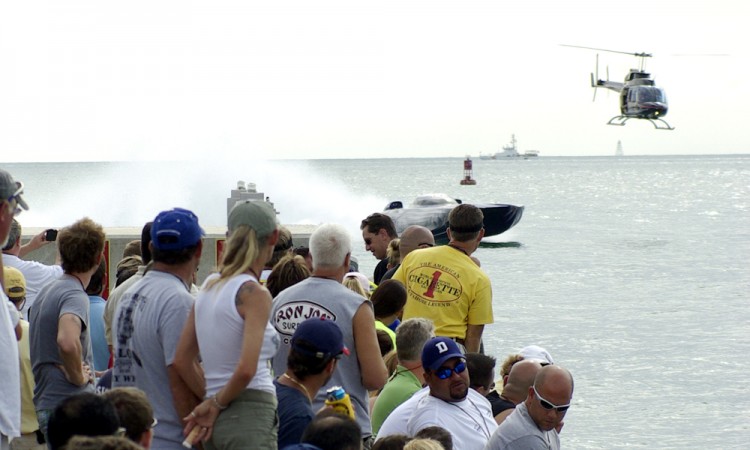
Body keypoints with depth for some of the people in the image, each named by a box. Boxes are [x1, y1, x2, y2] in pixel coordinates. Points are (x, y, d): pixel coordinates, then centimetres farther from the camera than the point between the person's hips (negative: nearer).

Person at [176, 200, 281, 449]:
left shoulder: (209, 286, 11)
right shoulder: (254, 293, -11)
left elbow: (182, 361, 13)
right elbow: (246, 369, -22)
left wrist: (211, 401, 13)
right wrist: (216, 403, -7)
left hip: (218, 420, 8)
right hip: (251, 418, -8)